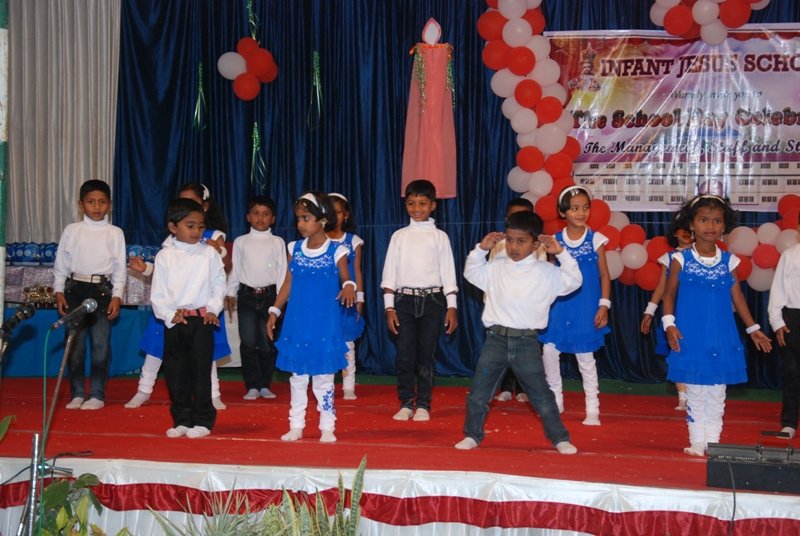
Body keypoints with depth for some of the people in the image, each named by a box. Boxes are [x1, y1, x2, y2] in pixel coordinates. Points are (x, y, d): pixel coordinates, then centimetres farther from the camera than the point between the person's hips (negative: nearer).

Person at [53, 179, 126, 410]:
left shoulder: (115, 233, 4)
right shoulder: (71, 231, 6)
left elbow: (119, 268, 4)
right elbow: (61, 264, 9)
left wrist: (117, 296, -4)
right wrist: (58, 291, 1)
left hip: (103, 290, -1)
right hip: (75, 289, 1)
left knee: (101, 344, -2)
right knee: (75, 344, 4)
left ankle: (97, 395, 7)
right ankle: (77, 394, 13)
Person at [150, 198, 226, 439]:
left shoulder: (209, 254, 1)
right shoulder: (165, 256, 2)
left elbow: (219, 285, 4)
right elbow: (158, 293, 2)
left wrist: (213, 310, -7)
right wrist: (170, 314, -9)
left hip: (202, 320, -2)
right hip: (173, 322, 2)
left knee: (201, 371, 0)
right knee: (176, 373, 7)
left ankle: (203, 420, 10)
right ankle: (182, 420, 19)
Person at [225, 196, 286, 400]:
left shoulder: (277, 242, 5)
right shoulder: (241, 242, 8)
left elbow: (282, 270, 4)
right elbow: (235, 269, 11)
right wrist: (230, 293, 6)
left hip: (269, 295, 0)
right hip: (247, 295, 1)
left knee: (267, 343, 2)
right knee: (248, 343, -2)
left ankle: (265, 385, 14)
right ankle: (252, 386, 6)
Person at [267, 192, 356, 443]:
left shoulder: (336, 251, -6)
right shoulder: (294, 249, 5)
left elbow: (345, 278, -8)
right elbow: (288, 283, 10)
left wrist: (349, 287, -31)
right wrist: (274, 311, 6)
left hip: (325, 324, -3)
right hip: (297, 323, 3)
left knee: (323, 377, 3)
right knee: (297, 377, 10)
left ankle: (327, 427, 13)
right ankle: (296, 426, 19)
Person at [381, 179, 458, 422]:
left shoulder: (439, 237, 5)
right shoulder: (399, 236, 8)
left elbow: (448, 273, 5)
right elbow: (389, 272, 7)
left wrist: (451, 307, -1)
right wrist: (389, 307, 0)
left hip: (432, 299, -1)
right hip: (405, 299, 1)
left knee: (426, 354, 1)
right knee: (404, 354, -1)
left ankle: (423, 404, 11)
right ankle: (406, 403, 10)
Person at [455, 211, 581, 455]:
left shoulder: (546, 273, -3)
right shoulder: (495, 268, 5)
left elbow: (573, 281, -5)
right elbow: (471, 273, 17)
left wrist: (561, 253, -13)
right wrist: (481, 249, 3)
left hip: (526, 342, -2)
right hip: (496, 339, 2)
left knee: (542, 395, 4)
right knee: (478, 393, 5)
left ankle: (560, 438, 18)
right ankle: (472, 435, 21)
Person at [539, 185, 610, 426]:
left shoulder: (595, 239, -3)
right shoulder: (555, 241, 2)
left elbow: (604, 275, 0)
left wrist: (604, 305, -7)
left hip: (585, 309, -2)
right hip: (559, 307, 2)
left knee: (585, 357, 3)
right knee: (549, 351, -3)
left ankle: (592, 409, 15)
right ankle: (555, 401, 17)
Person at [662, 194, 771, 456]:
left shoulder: (728, 261, 4)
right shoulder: (681, 259, -3)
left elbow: (737, 297, 10)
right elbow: (669, 294, 2)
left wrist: (753, 329, 11)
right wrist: (669, 324, -10)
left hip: (721, 338, 2)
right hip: (691, 338, -2)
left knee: (716, 395, 7)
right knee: (695, 394, 5)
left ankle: (713, 442, 16)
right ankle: (697, 443, 14)